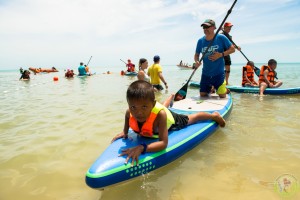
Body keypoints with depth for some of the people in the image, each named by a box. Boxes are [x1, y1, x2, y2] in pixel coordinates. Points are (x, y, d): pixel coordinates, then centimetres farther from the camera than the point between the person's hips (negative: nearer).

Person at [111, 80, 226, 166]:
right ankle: (171, 97, 76)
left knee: (191, 118, 21)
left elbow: (163, 143, -54)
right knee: (164, 106, 42)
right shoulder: (130, 112, -36)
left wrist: (142, 148, -66)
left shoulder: (160, 115, -52)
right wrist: (125, 132, -19)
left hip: (172, 121, -6)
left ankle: (214, 115, 49)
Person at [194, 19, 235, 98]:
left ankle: (225, 89, 35)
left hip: (219, 73, -3)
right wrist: (196, 61, -15)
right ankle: (210, 88, 42)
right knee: (202, 95, 8)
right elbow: (196, 54, 7)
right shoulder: (200, 41, -1)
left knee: (222, 96, -1)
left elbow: (232, 49, -3)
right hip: (205, 74, 3)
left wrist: (221, 54, -19)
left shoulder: (221, 38, -9)